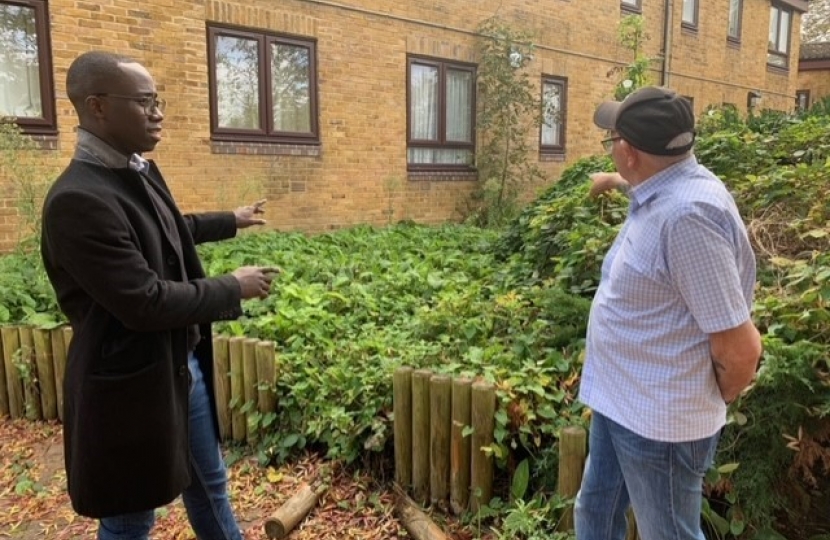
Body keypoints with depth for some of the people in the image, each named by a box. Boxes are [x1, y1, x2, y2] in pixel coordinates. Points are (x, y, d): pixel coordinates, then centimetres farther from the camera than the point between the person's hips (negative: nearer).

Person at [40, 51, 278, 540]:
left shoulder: (140, 170, 3)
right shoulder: (79, 199, -26)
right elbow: (144, 302, -28)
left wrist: (231, 221, 34)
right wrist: (233, 289, -17)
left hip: (186, 363, 9)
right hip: (132, 383, -8)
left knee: (209, 482, 25)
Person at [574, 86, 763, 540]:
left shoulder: (687, 214, -30)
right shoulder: (666, 186, 0)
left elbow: (740, 346, -27)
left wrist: (715, 401, -8)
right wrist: (616, 181, 46)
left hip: (658, 422, -9)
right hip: (617, 401, 9)